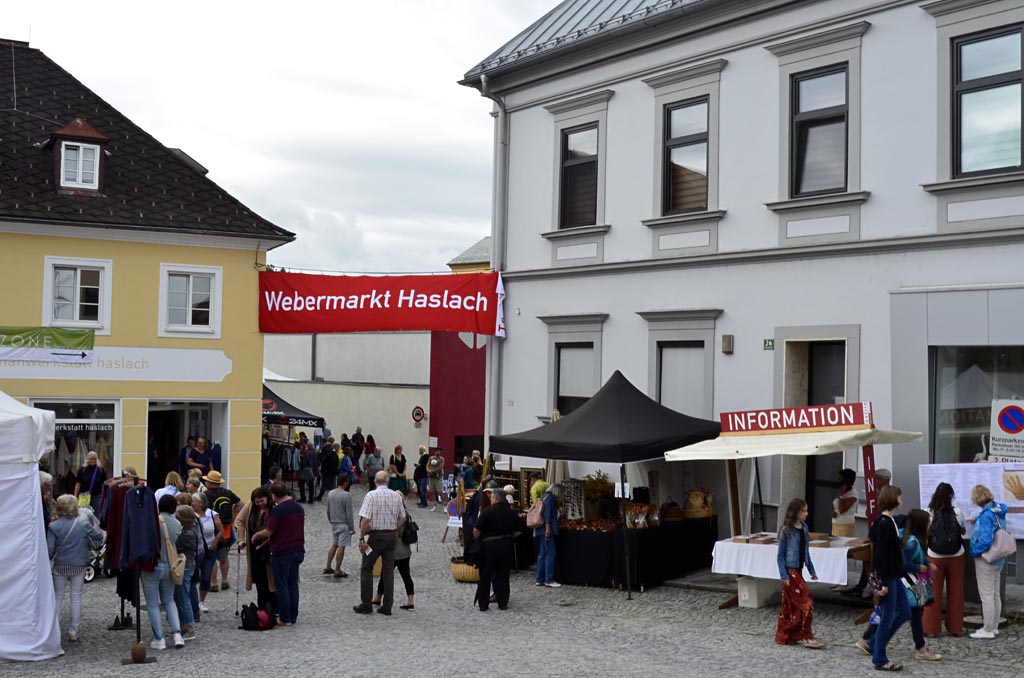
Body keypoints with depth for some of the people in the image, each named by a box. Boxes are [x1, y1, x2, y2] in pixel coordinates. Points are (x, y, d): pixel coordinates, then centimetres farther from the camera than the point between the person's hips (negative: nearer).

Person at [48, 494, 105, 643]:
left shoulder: (54, 527, -12)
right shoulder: (83, 524, -9)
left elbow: (49, 550, -12)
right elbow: (99, 536, 0)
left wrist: (49, 559, 8)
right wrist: (95, 528, 20)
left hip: (60, 566, -1)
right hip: (79, 566, 1)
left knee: (58, 597, 12)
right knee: (76, 597, 10)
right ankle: (73, 632, 12)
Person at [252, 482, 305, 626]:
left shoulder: (277, 510, -17)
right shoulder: (298, 508, 8)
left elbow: (268, 532, -17)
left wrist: (256, 535, 4)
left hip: (282, 552, -7)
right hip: (298, 550, 7)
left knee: (281, 585, 1)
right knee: (293, 584, 13)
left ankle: (285, 619, 4)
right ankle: (293, 616, 17)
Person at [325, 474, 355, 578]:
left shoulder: (330, 493, 3)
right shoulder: (346, 495, -17)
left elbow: (328, 511, 12)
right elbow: (349, 513, -15)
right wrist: (352, 527, -8)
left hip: (334, 524, 7)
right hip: (344, 524, -7)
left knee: (334, 545, 18)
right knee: (341, 547, -1)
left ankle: (328, 567, 20)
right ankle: (337, 571, 1)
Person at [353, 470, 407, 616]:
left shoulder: (371, 495, -10)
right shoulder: (396, 496, 4)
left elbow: (365, 519, -17)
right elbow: (402, 518, 10)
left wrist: (362, 538, -12)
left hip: (375, 535, -4)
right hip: (391, 535, 4)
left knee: (366, 569, 7)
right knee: (389, 570, 8)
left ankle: (366, 604, 7)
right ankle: (387, 606, 9)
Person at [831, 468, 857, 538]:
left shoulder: (853, 493, -11)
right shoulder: (841, 491, 12)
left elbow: (842, 510, -18)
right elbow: (834, 506, 20)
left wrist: (841, 495, -16)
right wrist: (833, 512, -2)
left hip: (845, 525, -7)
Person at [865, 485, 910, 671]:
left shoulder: (890, 522, 11)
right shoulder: (884, 524, -19)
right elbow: (881, 555, -21)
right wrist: (883, 583, -21)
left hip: (894, 575, 10)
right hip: (886, 577, -10)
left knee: (904, 612, 14)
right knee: (888, 616, -1)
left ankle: (874, 643, 24)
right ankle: (879, 659, 11)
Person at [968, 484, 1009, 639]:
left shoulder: (986, 516, -25)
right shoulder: (999, 511, 2)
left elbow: (985, 541, -29)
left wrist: (974, 552, -13)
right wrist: (977, 521, 10)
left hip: (986, 560, -9)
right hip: (998, 559, 9)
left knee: (986, 595, 1)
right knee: (995, 594, 16)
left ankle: (988, 630, 9)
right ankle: (994, 627, 26)